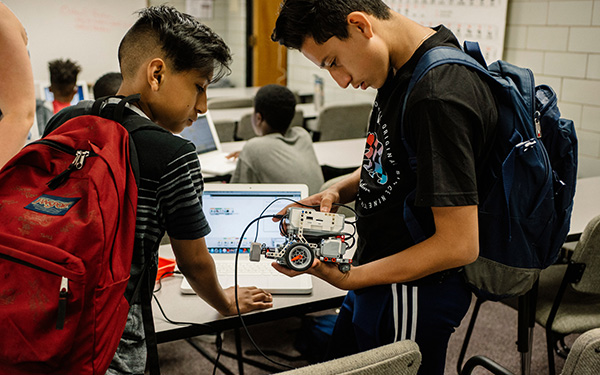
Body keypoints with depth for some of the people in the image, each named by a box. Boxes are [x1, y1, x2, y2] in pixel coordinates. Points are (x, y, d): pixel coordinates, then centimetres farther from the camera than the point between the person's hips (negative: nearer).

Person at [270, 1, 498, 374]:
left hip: (414, 292, -9)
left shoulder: (440, 97, -28)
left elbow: (459, 245, -27)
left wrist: (350, 278, -24)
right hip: (381, 279, 9)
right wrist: (338, 192, 0)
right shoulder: (403, 68, 1)